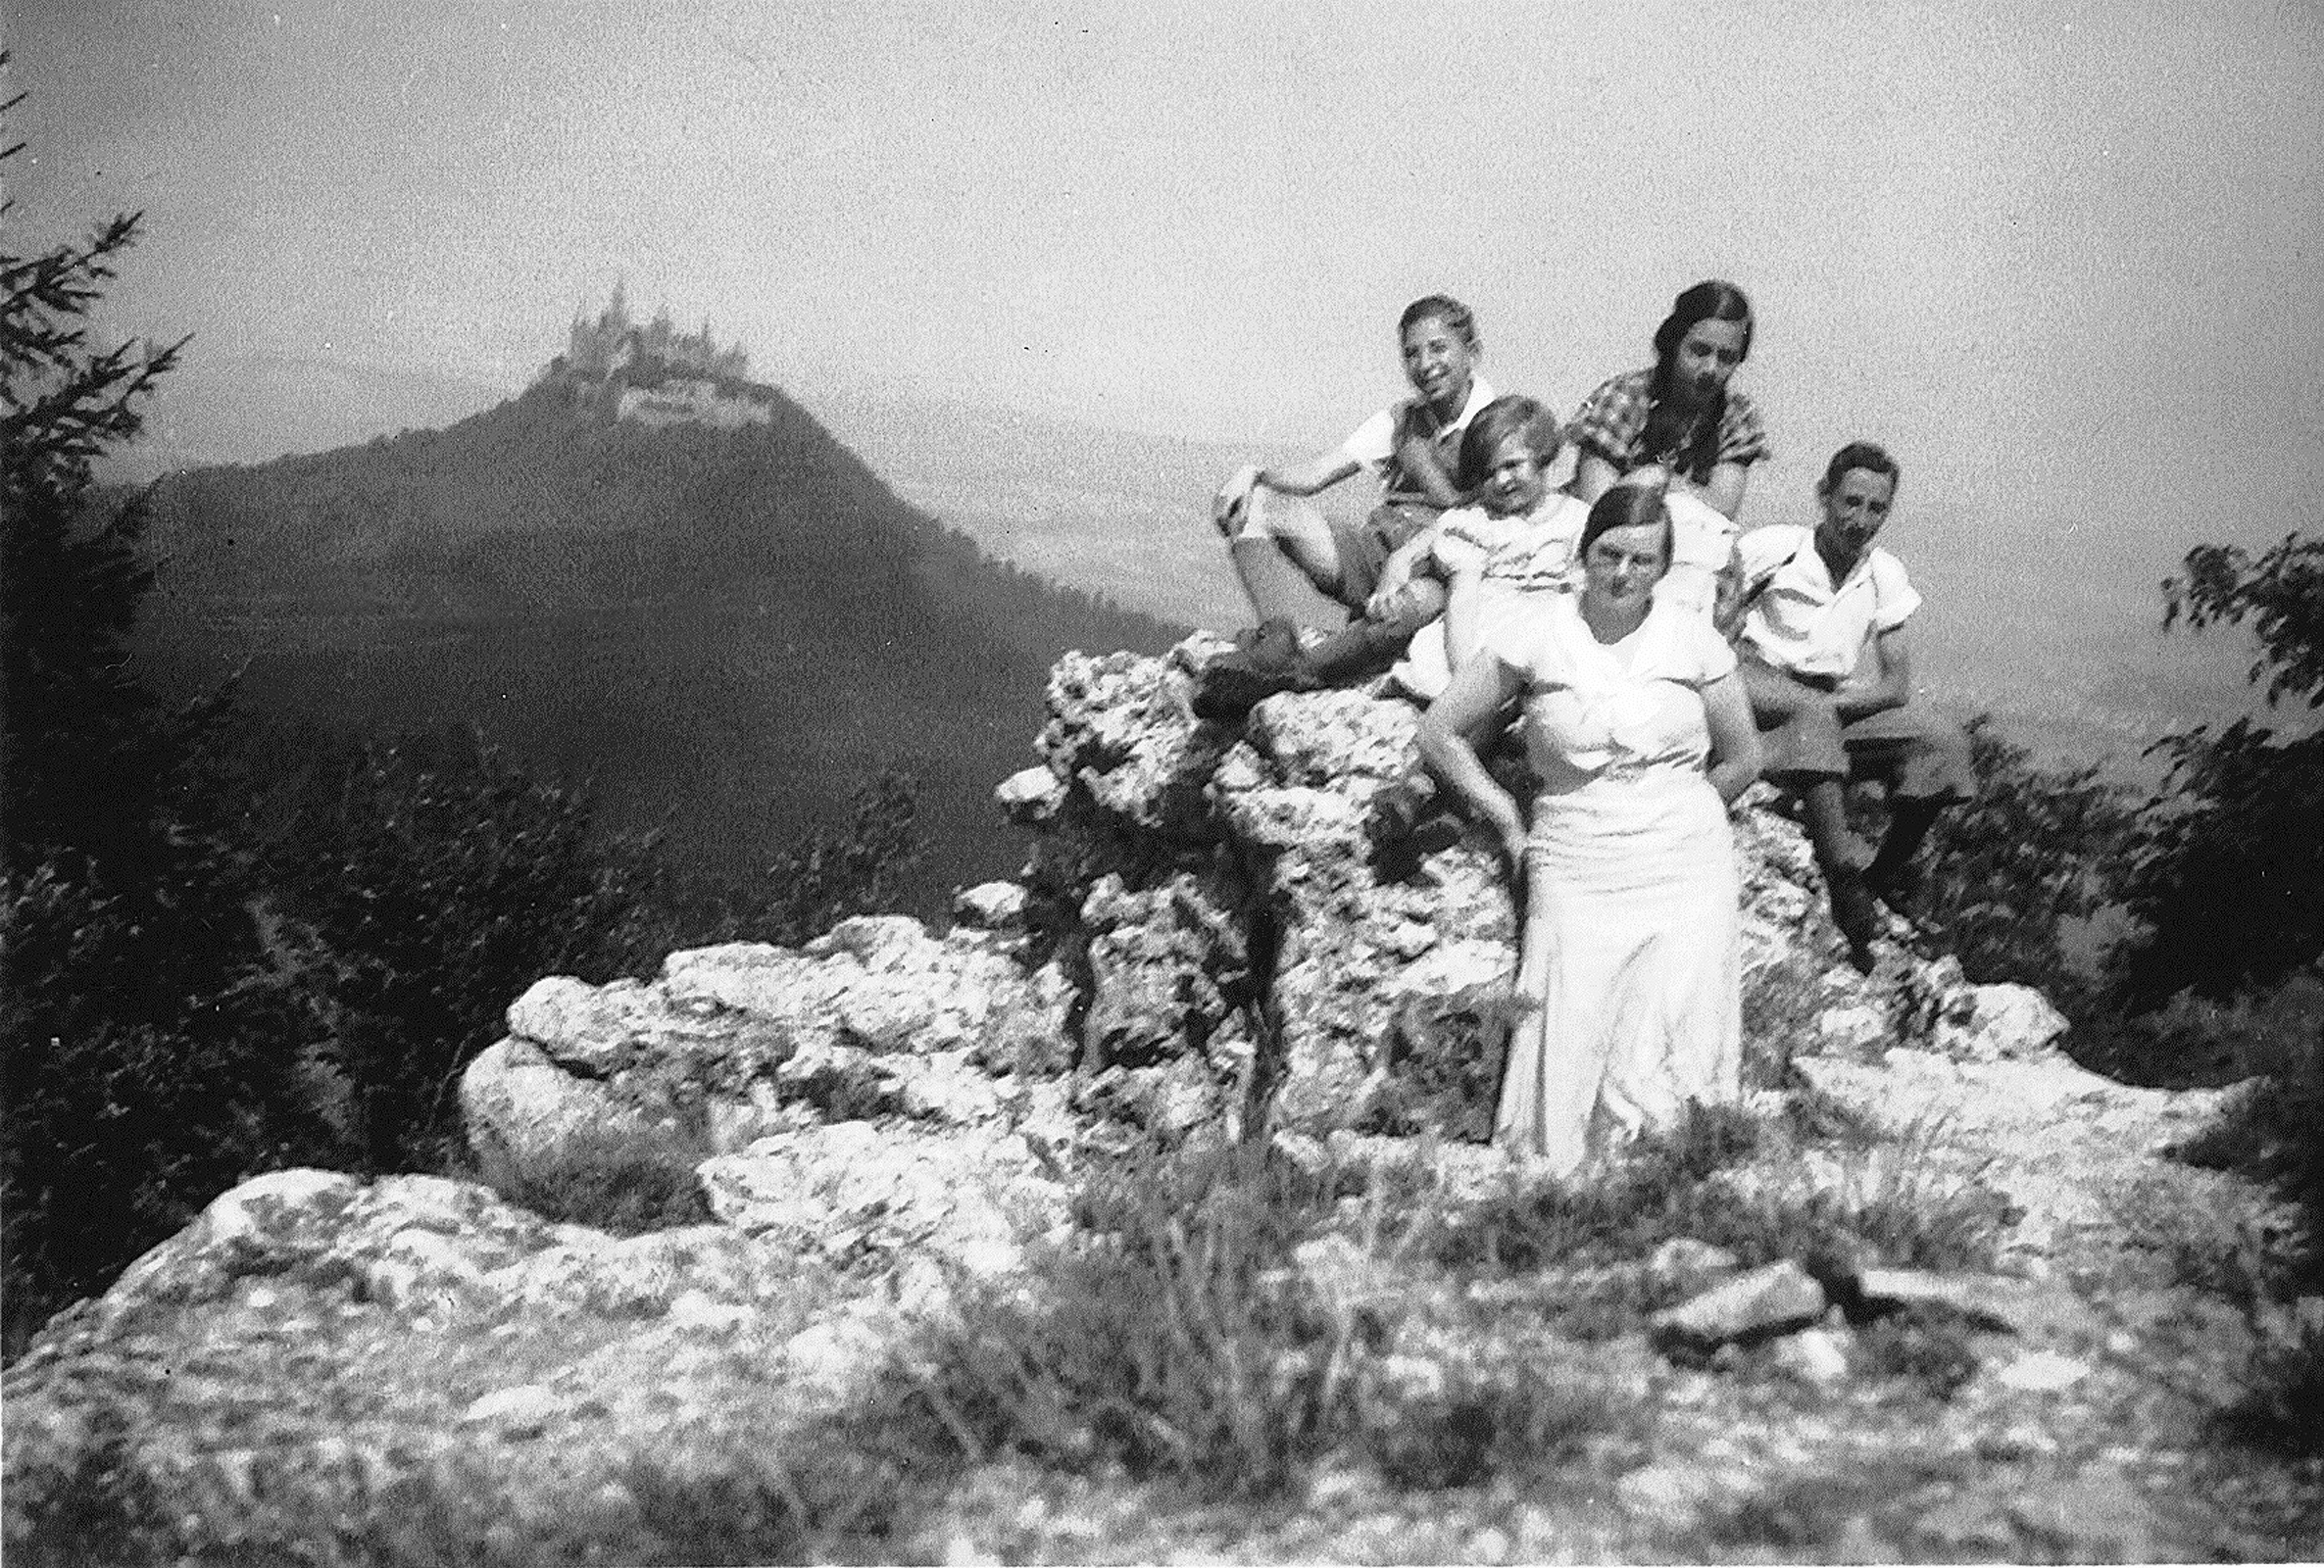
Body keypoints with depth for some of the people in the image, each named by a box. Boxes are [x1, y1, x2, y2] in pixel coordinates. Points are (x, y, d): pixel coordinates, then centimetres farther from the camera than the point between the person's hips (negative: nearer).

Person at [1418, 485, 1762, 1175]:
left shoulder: (1693, 640, 5)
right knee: (1572, 1034, -14)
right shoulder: (1540, 634, 2)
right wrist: (1508, 821, 5)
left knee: (1674, 1040, -14)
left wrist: (1678, 816, 10)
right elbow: (1440, 730, 6)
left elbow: (1742, 759, 16)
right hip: (1575, 860, 0)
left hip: (1682, 858, 1)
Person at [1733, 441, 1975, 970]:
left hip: (1841, 715, 5)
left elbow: (1896, 687, 2)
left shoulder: (1885, 576, 7)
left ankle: (1884, 881, -5)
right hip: (1762, 705, -4)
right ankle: (1844, 881, -42)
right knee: (1811, 713, -38)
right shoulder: (1773, 549, -5)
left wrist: (1835, 702, -18)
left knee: (1941, 739, -18)